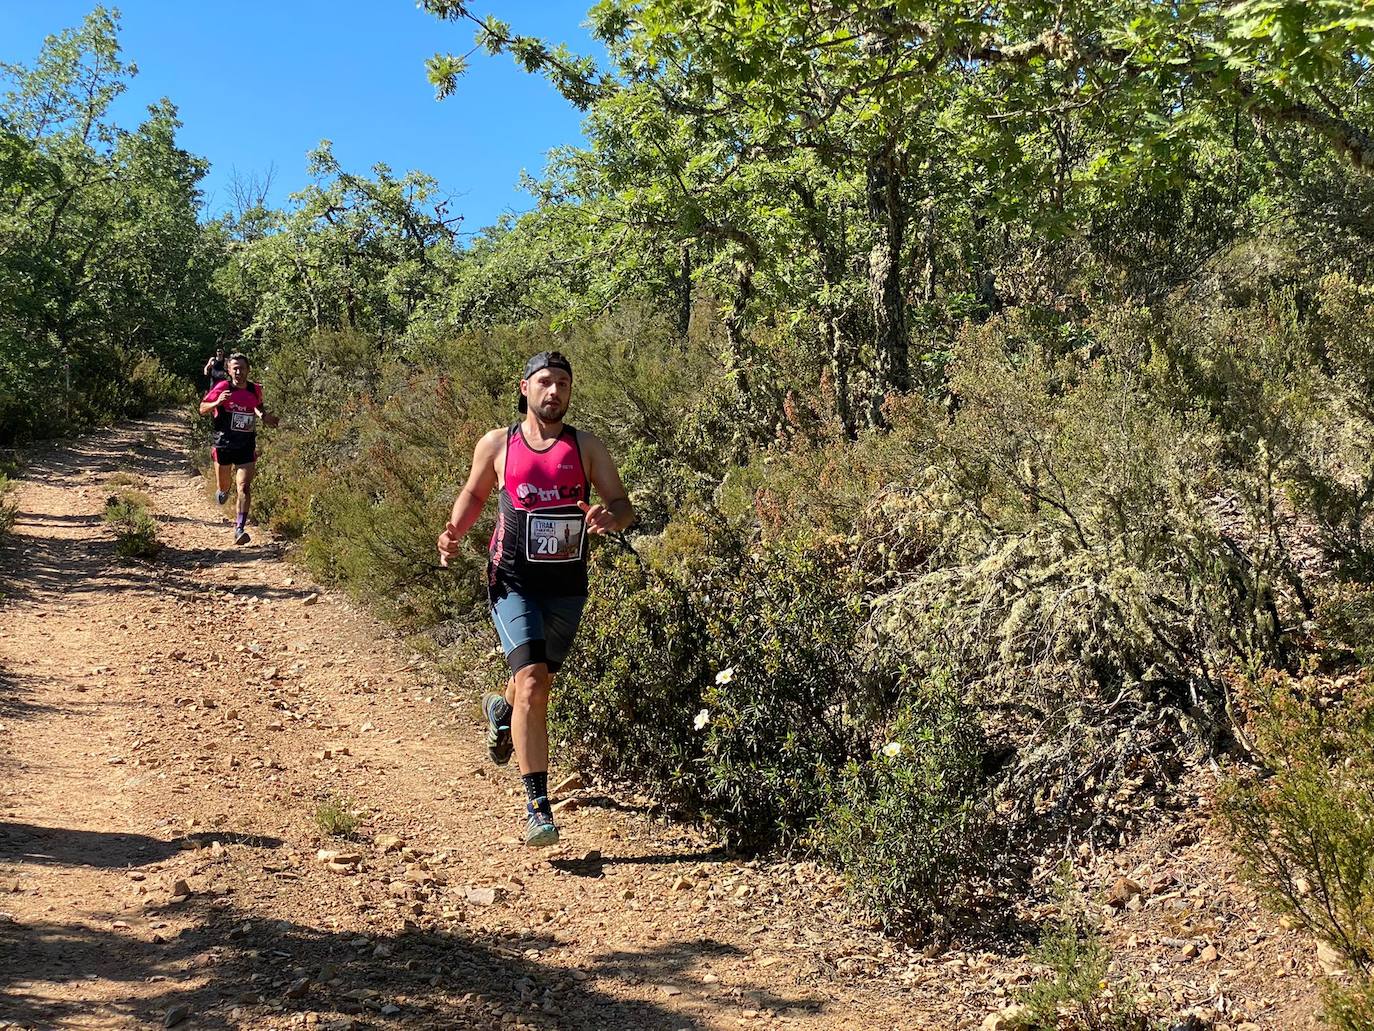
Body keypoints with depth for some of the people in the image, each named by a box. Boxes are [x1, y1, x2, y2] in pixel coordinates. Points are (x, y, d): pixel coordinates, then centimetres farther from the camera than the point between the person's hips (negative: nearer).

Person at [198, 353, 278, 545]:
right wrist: (217, 402, -21)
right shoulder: (222, 388, -8)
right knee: (224, 486, 13)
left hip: (246, 448, 1)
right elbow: (202, 409, -1)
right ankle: (222, 490, 52)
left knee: (245, 489, -11)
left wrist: (264, 416, 0)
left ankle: (239, 529, -10)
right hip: (224, 445, -1)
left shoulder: (256, 390, 1)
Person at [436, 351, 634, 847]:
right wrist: (455, 532, -2)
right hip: (513, 579, -2)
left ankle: (501, 708, 59)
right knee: (531, 681, -19)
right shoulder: (496, 445, 0)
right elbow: (474, 494, 16)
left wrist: (609, 517, -23)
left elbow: (623, 506, 0)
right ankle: (537, 806, -14)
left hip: (567, 584, 3)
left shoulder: (586, 447, 0)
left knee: (539, 683, 20)